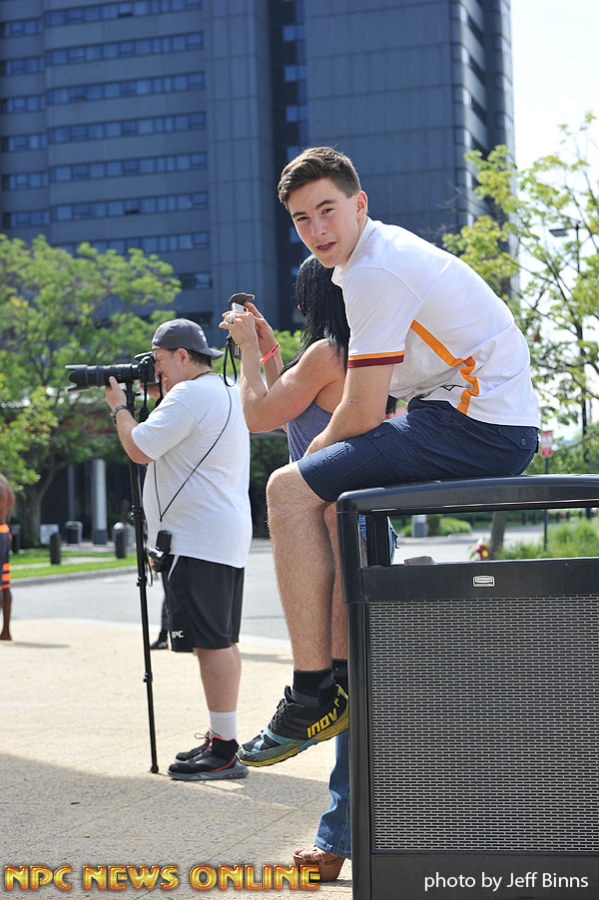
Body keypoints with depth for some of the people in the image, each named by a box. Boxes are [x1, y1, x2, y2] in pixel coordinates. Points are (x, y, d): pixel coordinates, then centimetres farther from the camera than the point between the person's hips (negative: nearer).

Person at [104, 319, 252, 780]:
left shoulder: (189, 396, -14)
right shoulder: (227, 393, 19)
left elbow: (140, 448, -15)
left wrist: (119, 406, 2)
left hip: (198, 539, -11)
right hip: (226, 538, 11)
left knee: (211, 641, -10)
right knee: (223, 641, 13)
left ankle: (224, 750, -10)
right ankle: (221, 740, 19)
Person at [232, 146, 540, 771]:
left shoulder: (375, 272, -14)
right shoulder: (387, 248, 18)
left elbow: (361, 415, -15)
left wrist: (311, 459, 3)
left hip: (479, 428, -11)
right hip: (497, 428, 11)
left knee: (290, 491, -14)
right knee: (328, 488, 24)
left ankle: (314, 694, -13)